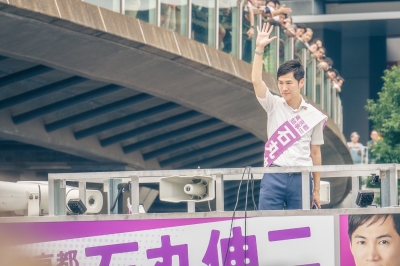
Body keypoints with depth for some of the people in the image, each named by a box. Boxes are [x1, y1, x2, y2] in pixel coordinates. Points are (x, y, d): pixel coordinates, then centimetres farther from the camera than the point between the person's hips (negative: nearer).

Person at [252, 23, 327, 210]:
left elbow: (315, 153, 10)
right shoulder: (274, 105, 7)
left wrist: (316, 189, 8)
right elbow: (256, 81, -8)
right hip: (274, 176, 0)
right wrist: (259, 49, -14)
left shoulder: (314, 115, 7)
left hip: (301, 178, 0)